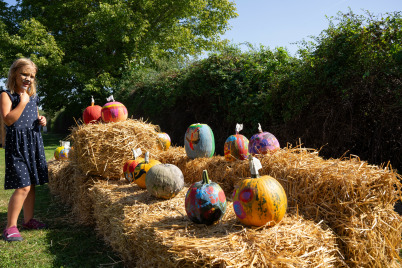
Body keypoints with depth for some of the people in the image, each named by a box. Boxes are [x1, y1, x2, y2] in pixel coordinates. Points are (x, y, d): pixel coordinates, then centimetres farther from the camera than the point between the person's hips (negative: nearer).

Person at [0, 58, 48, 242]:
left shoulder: (33, 97, 16)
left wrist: (41, 121, 8)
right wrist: (22, 102, -17)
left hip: (34, 143, 7)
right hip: (17, 143, -7)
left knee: (31, 185, 12)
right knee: (23, 186, -13)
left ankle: (28, 220, 25)